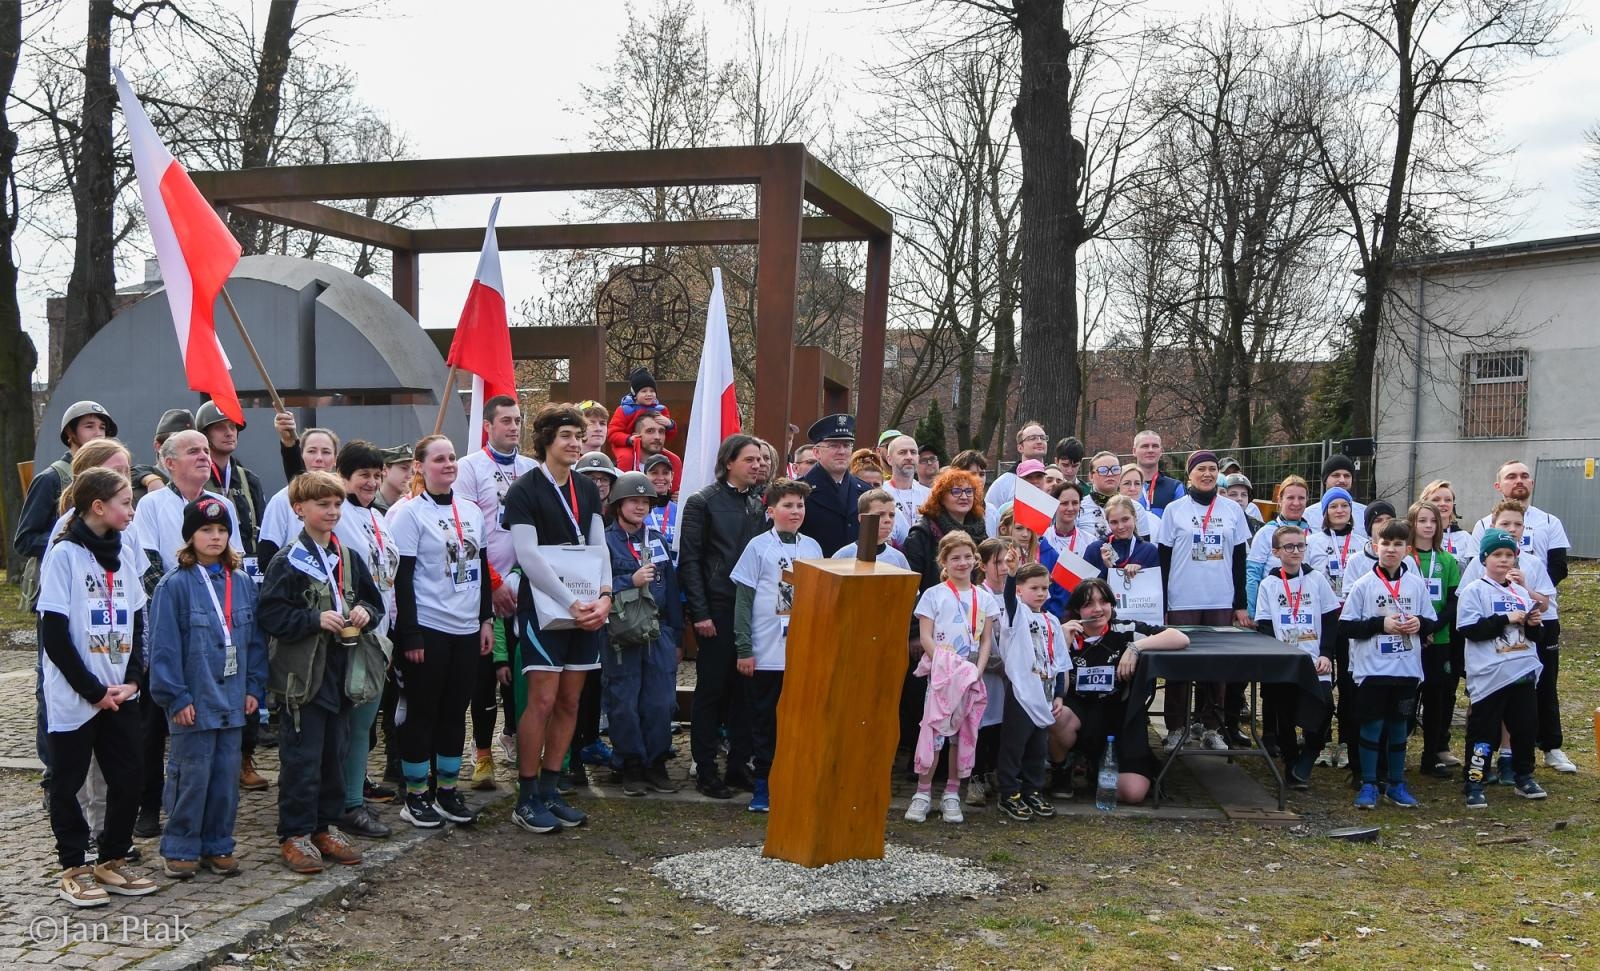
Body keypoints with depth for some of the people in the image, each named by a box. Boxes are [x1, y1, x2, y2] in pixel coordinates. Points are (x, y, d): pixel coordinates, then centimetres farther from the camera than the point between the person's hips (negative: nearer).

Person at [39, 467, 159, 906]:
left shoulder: (125, 556, 8)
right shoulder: (64, 556, -10)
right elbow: (54, 635, -13)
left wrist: (132, 680, -3)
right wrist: (94, 690, -13)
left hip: (120, 693, 6)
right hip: (74, 696, -6)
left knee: (128, 779, 6)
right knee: (67, 783, 5)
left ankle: (111, 861, 20)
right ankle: (74, 870, 16)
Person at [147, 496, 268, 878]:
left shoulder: (242, 582, 7)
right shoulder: (175, 585, -9)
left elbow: (256, 639, 10)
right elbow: (163, 646, -11)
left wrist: (255, 687, 5)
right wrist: (176, 696, -13)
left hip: (232, 700, 5)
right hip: (194, 701, -5)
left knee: (226, 775, 10)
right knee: (191, 776, 2)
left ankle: (218, 846, 21)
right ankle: (180, 850, 15)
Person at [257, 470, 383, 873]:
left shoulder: (348, 559, 11)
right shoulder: (288, 561, -8)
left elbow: (374, 601, 18)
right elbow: (269, 615, -14)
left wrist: (365, 613, -3)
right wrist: (316, 619, -22)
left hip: (341, 671, 6)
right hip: (303, 673, -6)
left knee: (336, 753, 13)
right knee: (302, 758, -2)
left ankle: (326, 826, 24)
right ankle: (294, 835, 8)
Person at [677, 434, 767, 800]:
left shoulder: (758, 503, 12)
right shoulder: (703, 502, -4)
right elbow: (689, 560, -7)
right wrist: (700, 613, -12)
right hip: (717, 609, -5)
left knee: (745, 687, 7)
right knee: (711, 688, 2)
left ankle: (739, 763, 16)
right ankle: (705, 769, 10)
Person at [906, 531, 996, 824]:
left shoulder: (984, 598, 9)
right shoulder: (934, 594, 0)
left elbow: (986, 641, 7)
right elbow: (925, 637, -5)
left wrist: (977, 670, -7)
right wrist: (945, 663, -16)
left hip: (971, 677, 3)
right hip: (940, 673, -3)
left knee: (963, 733, 5)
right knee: (934, 729, -9)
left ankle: (952, 793, 15)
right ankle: (923, 792, -1)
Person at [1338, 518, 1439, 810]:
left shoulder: (1417, 584, 5)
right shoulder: (1363, 585, -4)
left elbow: (1433, 623, 11)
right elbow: (1345, 626, -6)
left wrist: (1420, 624, -11)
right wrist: (1381, 624, -15)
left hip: (1407, 669, 3)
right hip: (1372, 669, -3)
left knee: (1399, 727, 12)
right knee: (1372, 727, 1)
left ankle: (1397, 784, 24)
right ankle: (1368, 785, 11)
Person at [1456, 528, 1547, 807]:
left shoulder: (1521, 592, 14)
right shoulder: (1474, 591, -6)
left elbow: (1534, 636, 19)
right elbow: (1469, 629, -17)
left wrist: (1533, 624, -4)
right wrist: (1506, 620, -18)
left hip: (1524, 672, 6)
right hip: (1489, 675, -6)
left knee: (1526, 727, 13)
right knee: (1483, 731, -1)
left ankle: (1524, 778, 29)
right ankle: (1473, 784, 5)